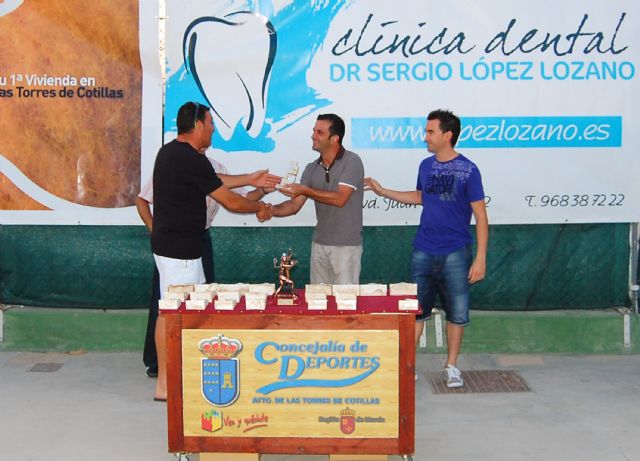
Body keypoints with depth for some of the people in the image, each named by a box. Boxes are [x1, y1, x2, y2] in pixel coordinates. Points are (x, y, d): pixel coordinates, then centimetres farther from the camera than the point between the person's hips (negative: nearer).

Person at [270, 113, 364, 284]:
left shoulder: (352, 162, -10)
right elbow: (295, 205, 4)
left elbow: (340, 199, -19)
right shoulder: (311, 169, 7)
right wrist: (271, 210, -14)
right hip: (319, 244, 6)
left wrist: (305, 190, -19)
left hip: (346, 245, -6)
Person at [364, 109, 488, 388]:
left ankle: (452, 366, 23)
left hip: (455, 254, -4)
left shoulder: (467, 170, -9)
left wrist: (480, 258, -13)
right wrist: (383, 192, 18)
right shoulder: (426, 166, 6)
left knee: (457, 312, 6)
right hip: (423, 251, 4)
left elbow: (481, 217, -8)